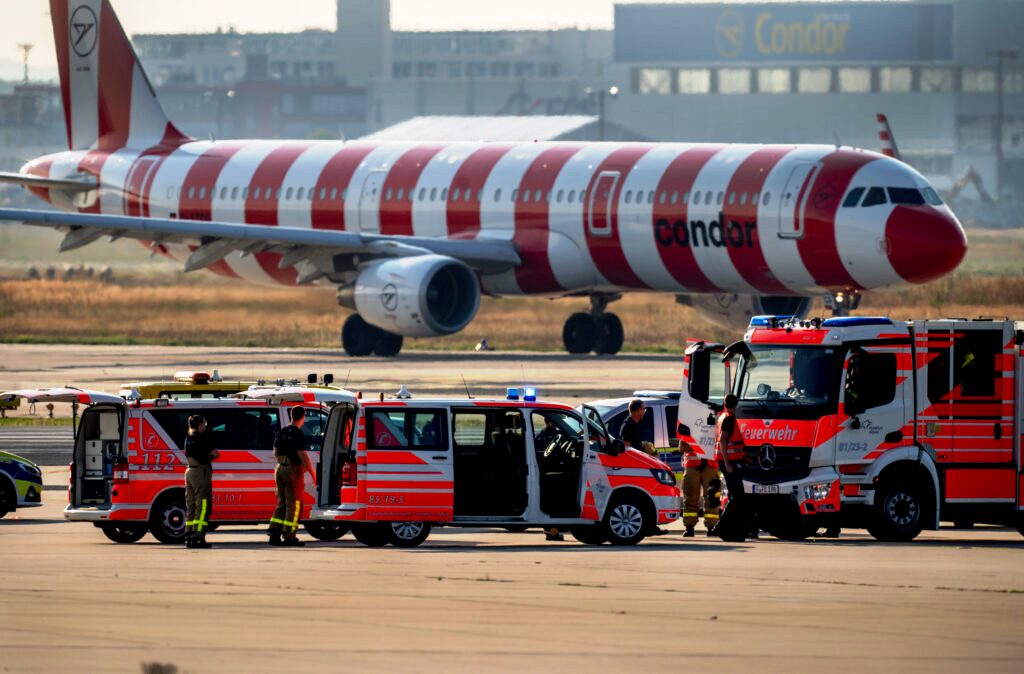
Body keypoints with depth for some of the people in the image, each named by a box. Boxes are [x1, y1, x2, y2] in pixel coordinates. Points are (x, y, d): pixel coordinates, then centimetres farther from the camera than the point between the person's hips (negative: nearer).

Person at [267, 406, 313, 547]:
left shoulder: (281, 433, 9)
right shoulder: (299, 434, -12)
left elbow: (276, 453, 15)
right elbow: (302, 455, -16)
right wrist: (312, 472, -11)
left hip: (280, 468, 7)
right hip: (293, 470, -7)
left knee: (281, 504, 13)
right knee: (293, 505, -2)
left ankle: (274, 534, 8)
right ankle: (289, 536, -4)